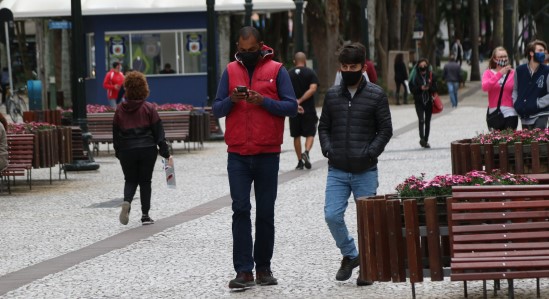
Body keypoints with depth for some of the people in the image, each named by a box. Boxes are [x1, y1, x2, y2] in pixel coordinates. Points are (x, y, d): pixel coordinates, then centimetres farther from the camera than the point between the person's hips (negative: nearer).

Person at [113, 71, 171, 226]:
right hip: (147, 149, -1)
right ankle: (145, 215, 8)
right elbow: (158, 132, -3)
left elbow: (116, 134, 8)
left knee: (130, 180, 13)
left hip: (127, 151, 1)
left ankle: (127, 201, -18)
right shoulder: (149, 108, -4)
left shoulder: (120, 110, 2)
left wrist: (118, 152, 18)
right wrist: (165, 153, 1)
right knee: (145, 181, 9)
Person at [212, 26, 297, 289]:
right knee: (240, 210, -5)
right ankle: (243, 271, -7)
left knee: (265, 212, 6)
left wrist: (263, 101, -17)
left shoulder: (276, 70, 2)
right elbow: (217, 110, 8)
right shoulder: (230, 71, 8)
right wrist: (232, 100, -13)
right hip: (237, 155, 1)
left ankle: (263, 268, 16)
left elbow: (291, 107, -3)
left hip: (267, 154, -1)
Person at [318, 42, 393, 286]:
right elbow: (323, 126, 16)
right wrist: (327, 148, -1)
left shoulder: (376, 95, -1)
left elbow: (385, 129, 0)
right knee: (332, 215, -6)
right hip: (337, 171, 3)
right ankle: (350, 255, 17)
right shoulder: (332, 95, 9)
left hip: (365, 171, -3)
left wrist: (370, 153, -11)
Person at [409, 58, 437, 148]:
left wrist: (429, 88, -17)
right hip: (419, 101, -3)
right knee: (421, 120, -18)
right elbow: (412, 89, -4)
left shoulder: (431, 75, 4)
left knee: (427, 122, 7)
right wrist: (420, 88, -19)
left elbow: (435, 88, 3)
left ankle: (426, 141, 15)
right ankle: (422, 138, -18)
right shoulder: (414, 76, -2)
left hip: (428, 101, 3)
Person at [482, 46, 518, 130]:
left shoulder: (513, 73, 3)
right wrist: (500, 74, -17)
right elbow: (485, 87, -14)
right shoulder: (488, 73, 5)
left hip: (510, 113, -1)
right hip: (494, 112, 1)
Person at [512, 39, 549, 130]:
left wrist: (537, 103, -13)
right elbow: (514, 89, 16)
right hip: (524, 116, 4)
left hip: (540, 116, -4)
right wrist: (516, 103, 2)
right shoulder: (520, 70, 3)